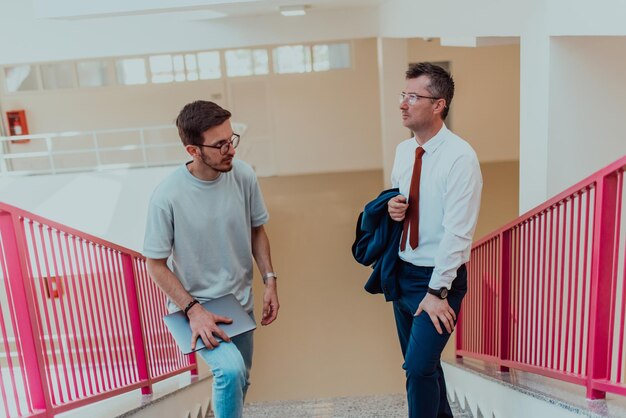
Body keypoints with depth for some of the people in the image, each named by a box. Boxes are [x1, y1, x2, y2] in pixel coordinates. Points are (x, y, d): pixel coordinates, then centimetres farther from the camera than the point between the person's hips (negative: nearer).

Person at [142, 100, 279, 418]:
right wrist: (193, 310, -20)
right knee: (230, 370, -27)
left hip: (239, 300, 5)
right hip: (193, 304, -4)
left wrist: (269, 280, -5)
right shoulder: (167, 196, -24)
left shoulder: (243, 175, -13)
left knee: (239, 382, 18)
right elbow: (155, 264, -13)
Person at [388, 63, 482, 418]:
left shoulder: (460, 157, -19)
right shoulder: (403, 150, 3)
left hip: (440, 277, -7)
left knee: (420, 367, -9)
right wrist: (394, 207, -6)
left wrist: (437, 291, -20)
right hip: (403, 272, 7)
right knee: (421, 364, 18)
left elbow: (457, 232, -21)